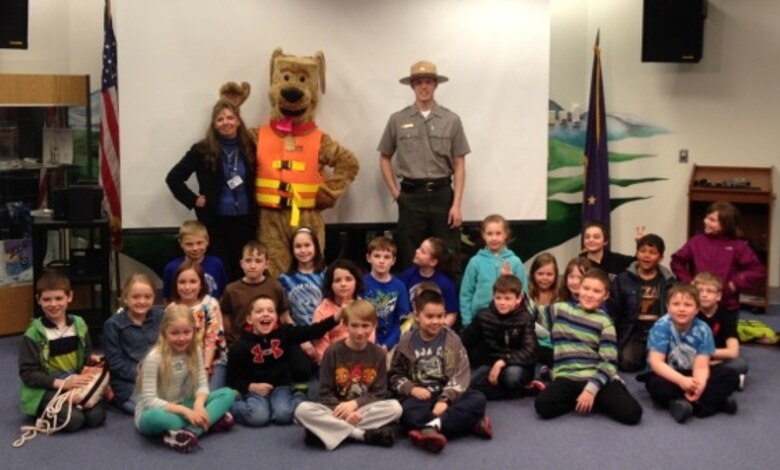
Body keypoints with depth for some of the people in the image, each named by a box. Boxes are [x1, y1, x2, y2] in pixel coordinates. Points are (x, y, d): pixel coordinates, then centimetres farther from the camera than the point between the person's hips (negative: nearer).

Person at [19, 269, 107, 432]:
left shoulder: (79, 325, 4)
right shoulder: (33, 334, -10)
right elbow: (27, 373, -11)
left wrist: (92, 358, -7)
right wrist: (61, 383, -21)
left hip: (76, 383, 4)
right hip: (45, 389, -4)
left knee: (97, 416, -21)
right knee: (74, 420, -28)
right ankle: (43, 412, 3)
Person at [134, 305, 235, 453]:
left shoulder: (195, 352, -3)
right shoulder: (154, 358, -21)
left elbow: (202, 385, -4)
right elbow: (149, 401, -25)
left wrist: (198, 405, -27)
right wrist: (185, 411, -32)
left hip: (182, 407, 6)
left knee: (228, 394, -12)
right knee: (154, 417, -42)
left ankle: (189, 431, -30)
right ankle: (210, 421, -25)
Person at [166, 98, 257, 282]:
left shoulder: (250, 148, 2)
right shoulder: (202, 150, -3)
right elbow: (173, 178, 0)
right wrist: (193, 200, -5)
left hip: (245, 220, 2)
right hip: (215, 221, -2)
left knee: (242, 271, 7)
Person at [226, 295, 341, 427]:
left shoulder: (284, 332, -1)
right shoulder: (242, 346, -8)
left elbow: (311, 331, -12)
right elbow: (232, 379, -2)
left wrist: (336, 317, -26)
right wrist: (251, 387, -19)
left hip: (280, 386, 2)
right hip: (254, 389, -2)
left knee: (284, 415, -27)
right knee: (258, 417, -30)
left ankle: (297, 398, 5)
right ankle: (236, 403, 0)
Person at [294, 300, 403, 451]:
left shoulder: (378, 354, 2)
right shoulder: (333, 352, -3)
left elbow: (378, 393, 0)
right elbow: (325, 393, -3)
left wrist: (354, 403, -18)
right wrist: (344, 410, -21)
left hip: (365, 409, 1)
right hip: (336, 409, -1)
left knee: (395, 407, -28)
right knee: (302, 410, -30)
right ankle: (363, 434, -30)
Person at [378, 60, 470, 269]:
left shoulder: (451, 120, 1)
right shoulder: (397, 120, 2)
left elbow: (459, 165, 1)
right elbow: (385, 158, 12)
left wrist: (456, 204, -5)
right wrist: (395, 192, 4)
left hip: (442, 194, 0)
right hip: (411, 195, 0)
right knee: (410, 259, 6)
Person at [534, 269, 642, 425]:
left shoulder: (604, 321, 5)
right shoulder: (559, 309, 11)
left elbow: (608, 362, -5)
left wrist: (591, 389, -16)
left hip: (597, 376, -1)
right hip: (567, 376, 1)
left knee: (631, 413, -24)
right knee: (543, 405, -31)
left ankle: (594, 398, 4)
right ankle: (577, 398, -1)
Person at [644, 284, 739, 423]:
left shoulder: (703, 330, -10)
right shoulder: (661, 326, -18)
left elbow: (701, 366, -16)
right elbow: (656, 362, -23)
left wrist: (698, 385, -39)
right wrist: (681, 381, -37)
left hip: (691, 376, 4)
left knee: (731, 376, -15)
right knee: (656, 384, -37)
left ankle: (684, 403, -31)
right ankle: (717, 401, -28)